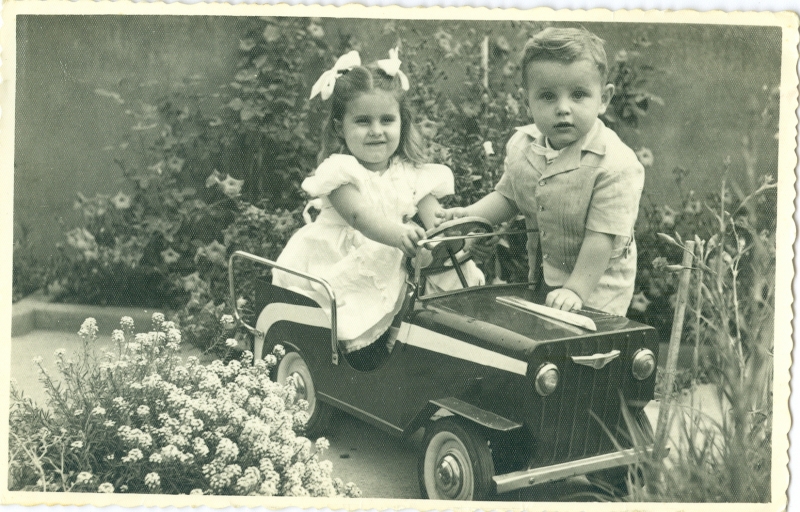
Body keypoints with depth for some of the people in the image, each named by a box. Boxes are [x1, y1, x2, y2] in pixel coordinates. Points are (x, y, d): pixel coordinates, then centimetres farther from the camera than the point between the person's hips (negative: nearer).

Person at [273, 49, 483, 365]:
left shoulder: (412, 174, 7)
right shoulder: (340, 171, -7)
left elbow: (437, 223, 0)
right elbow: (359, 216, -24)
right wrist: (399, 235, -44)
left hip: (383, 284, 3)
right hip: (331, 278, -3)